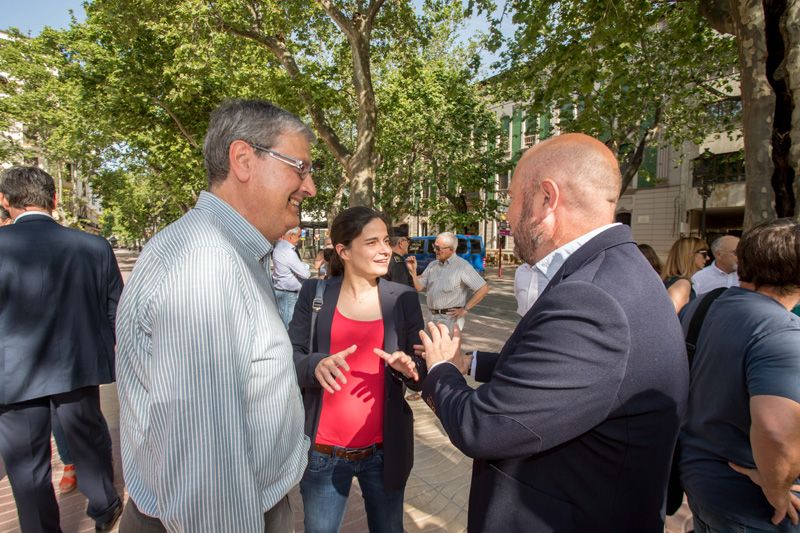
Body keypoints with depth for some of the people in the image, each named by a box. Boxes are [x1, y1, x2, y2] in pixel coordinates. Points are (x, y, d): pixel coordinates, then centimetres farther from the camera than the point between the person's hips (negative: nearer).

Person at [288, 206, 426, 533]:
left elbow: (422, 374, 0)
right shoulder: (315, 294, -5)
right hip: (323, 451, 0)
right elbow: (289, 358, -5)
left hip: (384, 450, 1)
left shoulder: (404, 298, -4)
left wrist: (408, 368, -22)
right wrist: (316, 365, -25)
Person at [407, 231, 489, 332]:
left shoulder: (462, 266, -11)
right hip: (433, 317, 6)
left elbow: (484, 289, -13)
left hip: (451, 317, -6)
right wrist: (413, 271, -8)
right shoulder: (432, 265, 9)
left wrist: (465, 309, -11)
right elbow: (419, 287, 8)